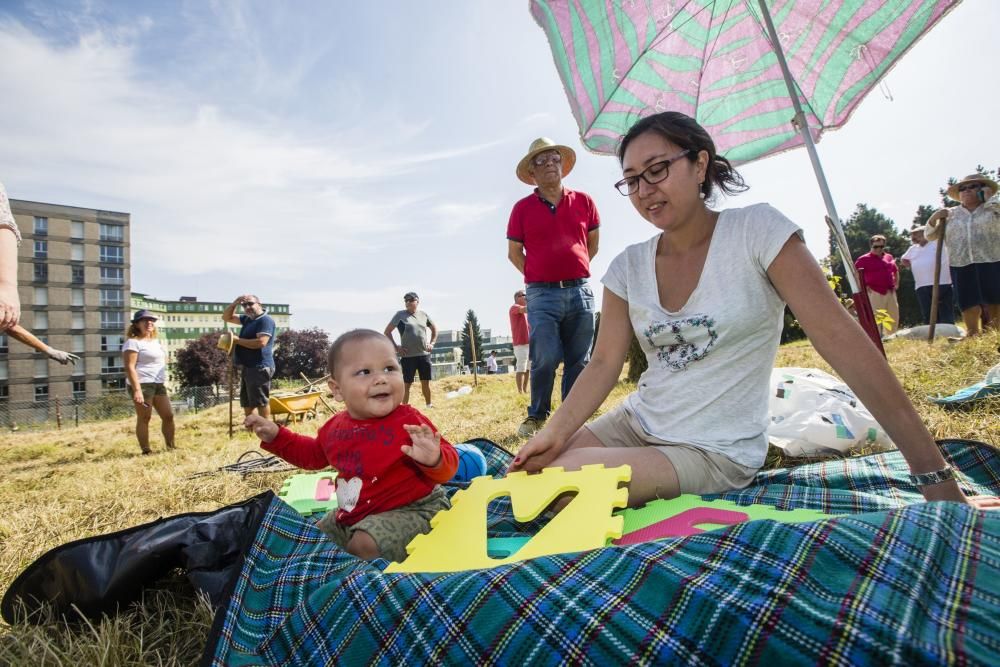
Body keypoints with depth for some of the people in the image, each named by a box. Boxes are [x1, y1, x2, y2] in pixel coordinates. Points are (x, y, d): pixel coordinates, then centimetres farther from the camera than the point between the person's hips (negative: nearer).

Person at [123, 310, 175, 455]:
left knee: (168, 416, 7)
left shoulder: (155, 342, 20)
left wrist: (164, 383, 23)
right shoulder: (133, 342, -7)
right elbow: (129, 367, -16)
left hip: (158, 384, 8)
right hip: (143, 384, -8)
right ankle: (146, 451, 2)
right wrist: (137, 390, -24)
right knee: (144, 418, -3)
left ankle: (171, 447, 16)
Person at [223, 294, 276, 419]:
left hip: (259, 368, -10)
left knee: (261, 401, -6)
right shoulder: (247, 319, 19)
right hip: (247, 368, 10)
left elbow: (261, 342, -23)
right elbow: (226, 317, 24)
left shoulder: (265, 320, -11)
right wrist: (234, 303, 5)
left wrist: (237, 340, -14)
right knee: (246, 402, 15)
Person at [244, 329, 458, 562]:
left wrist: (434, 460, -45)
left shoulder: (410, 422, -23)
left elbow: (448, 466, -21)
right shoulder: (336, 426, -1)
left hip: (408, 511, -7)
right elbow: (313, 454, 21)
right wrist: (276, 436, 12)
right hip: (351, 515, 8)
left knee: (365, 545, -28)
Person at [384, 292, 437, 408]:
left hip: (424, 354, 4)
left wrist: (432, 343, 10)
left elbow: (434, 329, 22)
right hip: (408, 356, -3)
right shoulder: (400, 314, -3)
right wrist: (396, 347, -6)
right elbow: (387, 331, -1)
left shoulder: (423, 315, 7)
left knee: (426, 382, 10)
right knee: (407, 383, 0)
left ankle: (428, 405, 24)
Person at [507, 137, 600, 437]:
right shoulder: (523, 208, 4)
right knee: (545, 359, -8)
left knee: (579, 360, 5)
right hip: (542, 294, -2)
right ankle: (536, 415, 11)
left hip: (580, 291, 2)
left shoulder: (583, 202, 8)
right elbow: (514, 253, 9)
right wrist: (538, 277, 6)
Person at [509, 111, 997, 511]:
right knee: (529, 471, -7)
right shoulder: (628, 268, 2)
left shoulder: (757, 231, -11)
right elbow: (604, 364, -1)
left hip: (714, 452, -4)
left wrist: (934, 472, -18)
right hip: (636, 424, 5)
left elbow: (840, 338, -17)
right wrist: (554, 433, -17)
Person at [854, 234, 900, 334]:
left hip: (890, 292, 7)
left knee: (893, 318, 11)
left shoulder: (889, 257, 14)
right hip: (874, 293, -7)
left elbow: (896, 271, 29)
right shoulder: (864, 259, -4)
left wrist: (896, 284, 17)